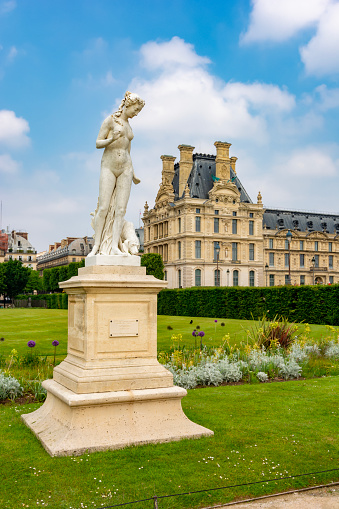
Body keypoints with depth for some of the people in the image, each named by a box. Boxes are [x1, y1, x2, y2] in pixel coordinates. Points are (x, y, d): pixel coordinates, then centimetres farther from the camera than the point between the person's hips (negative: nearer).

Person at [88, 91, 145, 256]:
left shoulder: (128, 127, 18)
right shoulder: (110, 120, 0)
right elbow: (98, 143, -5)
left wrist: (133, 174, 22)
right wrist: (111, 139, -24)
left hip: (125, 169, 5)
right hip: (108, 168, -5)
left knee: (120, 209, -6)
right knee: (103, 208, -11)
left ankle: (114, 247, -8)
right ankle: (96, 246, -5)